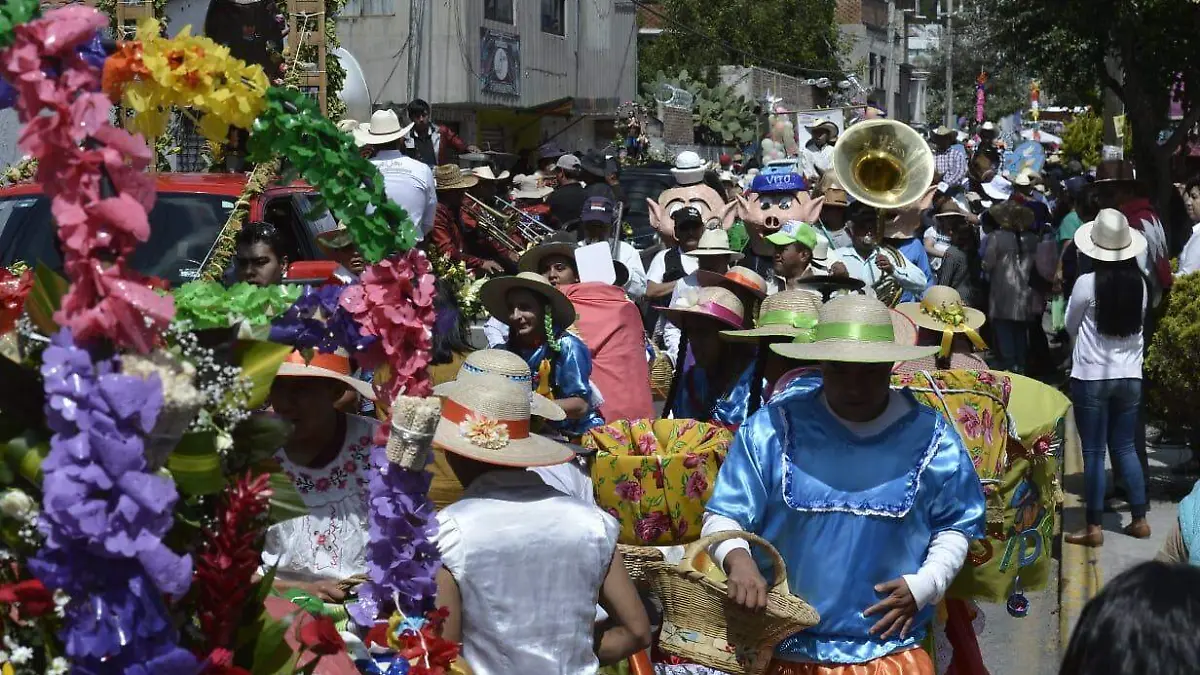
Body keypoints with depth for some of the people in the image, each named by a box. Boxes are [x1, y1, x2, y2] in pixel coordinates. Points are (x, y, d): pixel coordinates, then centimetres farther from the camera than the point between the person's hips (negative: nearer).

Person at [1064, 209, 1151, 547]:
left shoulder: (1087, 283, -14)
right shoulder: (1139, 284, -2)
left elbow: (1070, 326, 1)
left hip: (1091, 377, -4)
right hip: (1130, 376, 4)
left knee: (1093, 452, 1)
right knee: (1125, 447, 16)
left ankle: (1094, 528, 3)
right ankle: (1139, 519, 17)